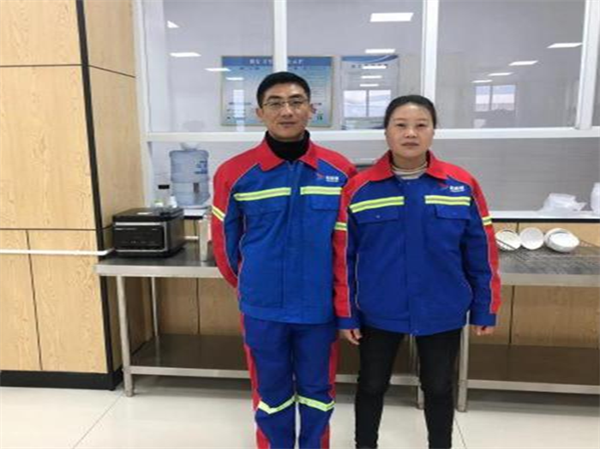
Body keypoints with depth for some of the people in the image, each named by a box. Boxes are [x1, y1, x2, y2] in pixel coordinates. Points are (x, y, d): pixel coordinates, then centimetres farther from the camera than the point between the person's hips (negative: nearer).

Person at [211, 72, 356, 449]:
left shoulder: (340, 170, -5)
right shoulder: (234, 173, -8)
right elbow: (225, 239, 4)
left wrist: (338, 291, 9)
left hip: (320, 305, 1)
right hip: (262, 307, 0)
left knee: (317, 390, 19)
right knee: (272, 393, 18)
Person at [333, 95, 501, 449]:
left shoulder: (463, 186, -7)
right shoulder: (359, 189, -9)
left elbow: (481, 253, 0)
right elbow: (344, 256, -5)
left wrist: (485, 309, 4)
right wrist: (347, 313, -3)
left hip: (442, 312, 1)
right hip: (378, 312, 0)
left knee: (438, 388, 19)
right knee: (372, 386, 18)